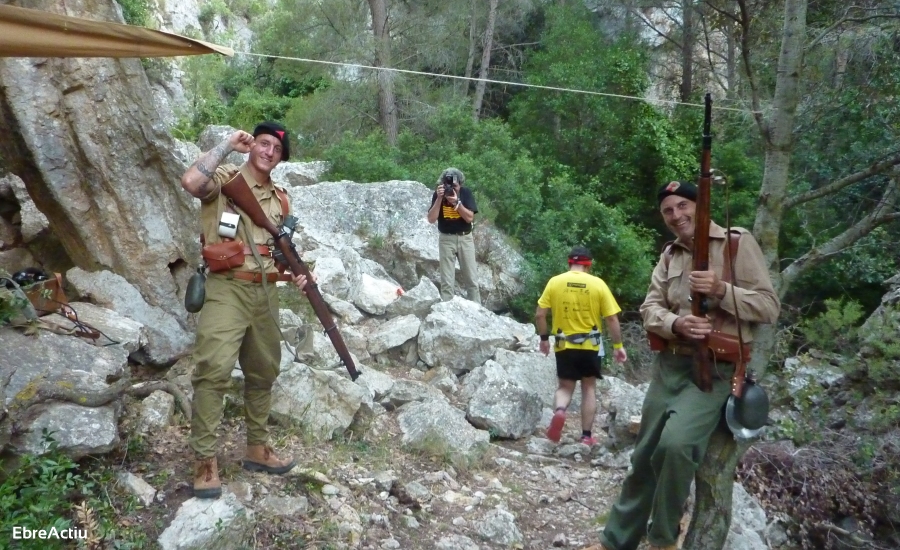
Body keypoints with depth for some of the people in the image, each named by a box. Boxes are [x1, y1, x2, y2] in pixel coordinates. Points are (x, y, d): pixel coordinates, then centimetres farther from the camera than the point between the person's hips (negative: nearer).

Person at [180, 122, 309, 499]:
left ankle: (257, 449, 27)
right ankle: (205, 461, -6)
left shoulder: (280, 199, 15)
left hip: (265, 292, 7)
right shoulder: (225, 179, -3)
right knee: (214, 370, -15)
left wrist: (295, 274, 3)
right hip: (227, 288, -7)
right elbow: (190, 182, -26)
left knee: (263, 373, 13)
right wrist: (227, 145, -16)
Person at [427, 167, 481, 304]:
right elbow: (431, 219, -15)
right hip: (446, 239, 0)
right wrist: (439, 199, -24)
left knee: (471, 279, 5)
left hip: (465, 238, 0)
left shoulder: (466, 192, -8)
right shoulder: (437, 194, -7)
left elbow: (470, 218, -14)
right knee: (447, 281, -1)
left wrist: (456, 202, -25)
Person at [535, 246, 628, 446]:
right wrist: (618, 345, 5)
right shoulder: (598, 284, -5)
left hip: (564, 345, 0)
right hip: (590, 345, 0)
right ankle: (586, 436, 15)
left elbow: (539, 314, -3)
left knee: (565, 387, 13)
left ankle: (559, 411, -18)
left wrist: (544, 338, 10)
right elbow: (612, 319, -5)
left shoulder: (555, 282, -3)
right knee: (589, 388, 13)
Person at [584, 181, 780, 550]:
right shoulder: (669, 255, 12)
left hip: (716, 371, -5)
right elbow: (650, 307, 5)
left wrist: (722, 290, -25)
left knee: (675, 444, -27)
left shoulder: (738, 242, -5)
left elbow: (769, 307, -9)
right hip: (669, 365, 6)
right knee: (644, 455, 12)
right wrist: (675, 323, -17)